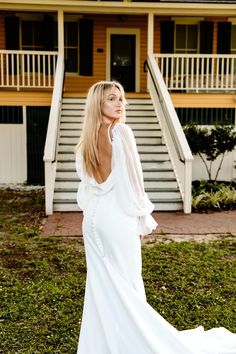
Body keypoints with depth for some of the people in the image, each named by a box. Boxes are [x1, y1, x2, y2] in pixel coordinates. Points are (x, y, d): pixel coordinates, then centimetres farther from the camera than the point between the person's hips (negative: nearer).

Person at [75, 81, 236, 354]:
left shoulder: (85, 139, 6)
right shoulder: (120, 132, -14)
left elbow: (85, 180, 11)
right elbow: (132, 180, -13)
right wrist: (143, 220, -4)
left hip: (92, 218, 7)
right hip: (117, 217, -7)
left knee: (100, 284, 15)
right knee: (126, 288, 6)